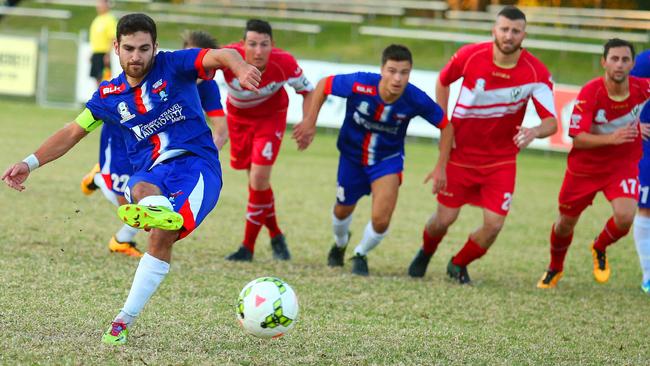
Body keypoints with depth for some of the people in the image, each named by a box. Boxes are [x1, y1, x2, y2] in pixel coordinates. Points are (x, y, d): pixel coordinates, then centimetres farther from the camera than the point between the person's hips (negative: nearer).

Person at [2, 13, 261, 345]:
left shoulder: (173, 66, 2)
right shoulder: (109, 95, 14)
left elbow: (218, 56, -14)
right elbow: (73, 132, 24)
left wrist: (240, 67, -39)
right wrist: (30, 163, 13)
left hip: (196, 163, -3)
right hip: (150, 173, 3)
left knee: (162, 236, -29)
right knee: (141, 191, -38)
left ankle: (125, 319, -37)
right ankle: (159, 212, -72)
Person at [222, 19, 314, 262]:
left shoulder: (284, 63, -30)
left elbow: (308, 91, -12)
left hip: (270, 117, -2)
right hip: (238, 117, 2)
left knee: (259, 177, -16)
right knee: (257, 180, 11)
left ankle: (248, 246, -3)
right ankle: (275, 236, 35)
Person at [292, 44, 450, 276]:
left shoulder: (416, 100, -30)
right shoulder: (359, 85, -33)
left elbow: (446, 125, -13)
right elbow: (323, 85, -14)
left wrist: (440, 168, -13)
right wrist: (310, 122, -14)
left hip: (388, 159, -1)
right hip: (352, 156, 1)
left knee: (381, 220, -15)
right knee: (343, 210, 21)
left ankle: (361, 255, 20)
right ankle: (340, 243, 58)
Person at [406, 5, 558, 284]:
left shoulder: (536, 72, -17)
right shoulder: (470, 56, -15)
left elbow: (551, 122, -19)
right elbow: (443, 81, 6)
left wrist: (536, 131, -42)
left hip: (501, 160, 0)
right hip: (460, 153, 0)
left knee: (494, 224, -9)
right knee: (444, 219, 5)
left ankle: (459, 265, 22)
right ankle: (426, 253, 41)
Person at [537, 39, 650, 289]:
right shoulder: (590, 93, -25)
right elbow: (578, 139, -27)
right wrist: (611, 138, -40)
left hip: (623, 165, 1)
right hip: (585, 167, -1)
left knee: (624, 217, -23)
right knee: (565, 223, 12)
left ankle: (600, 249, 13)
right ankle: (555, 269, 44)